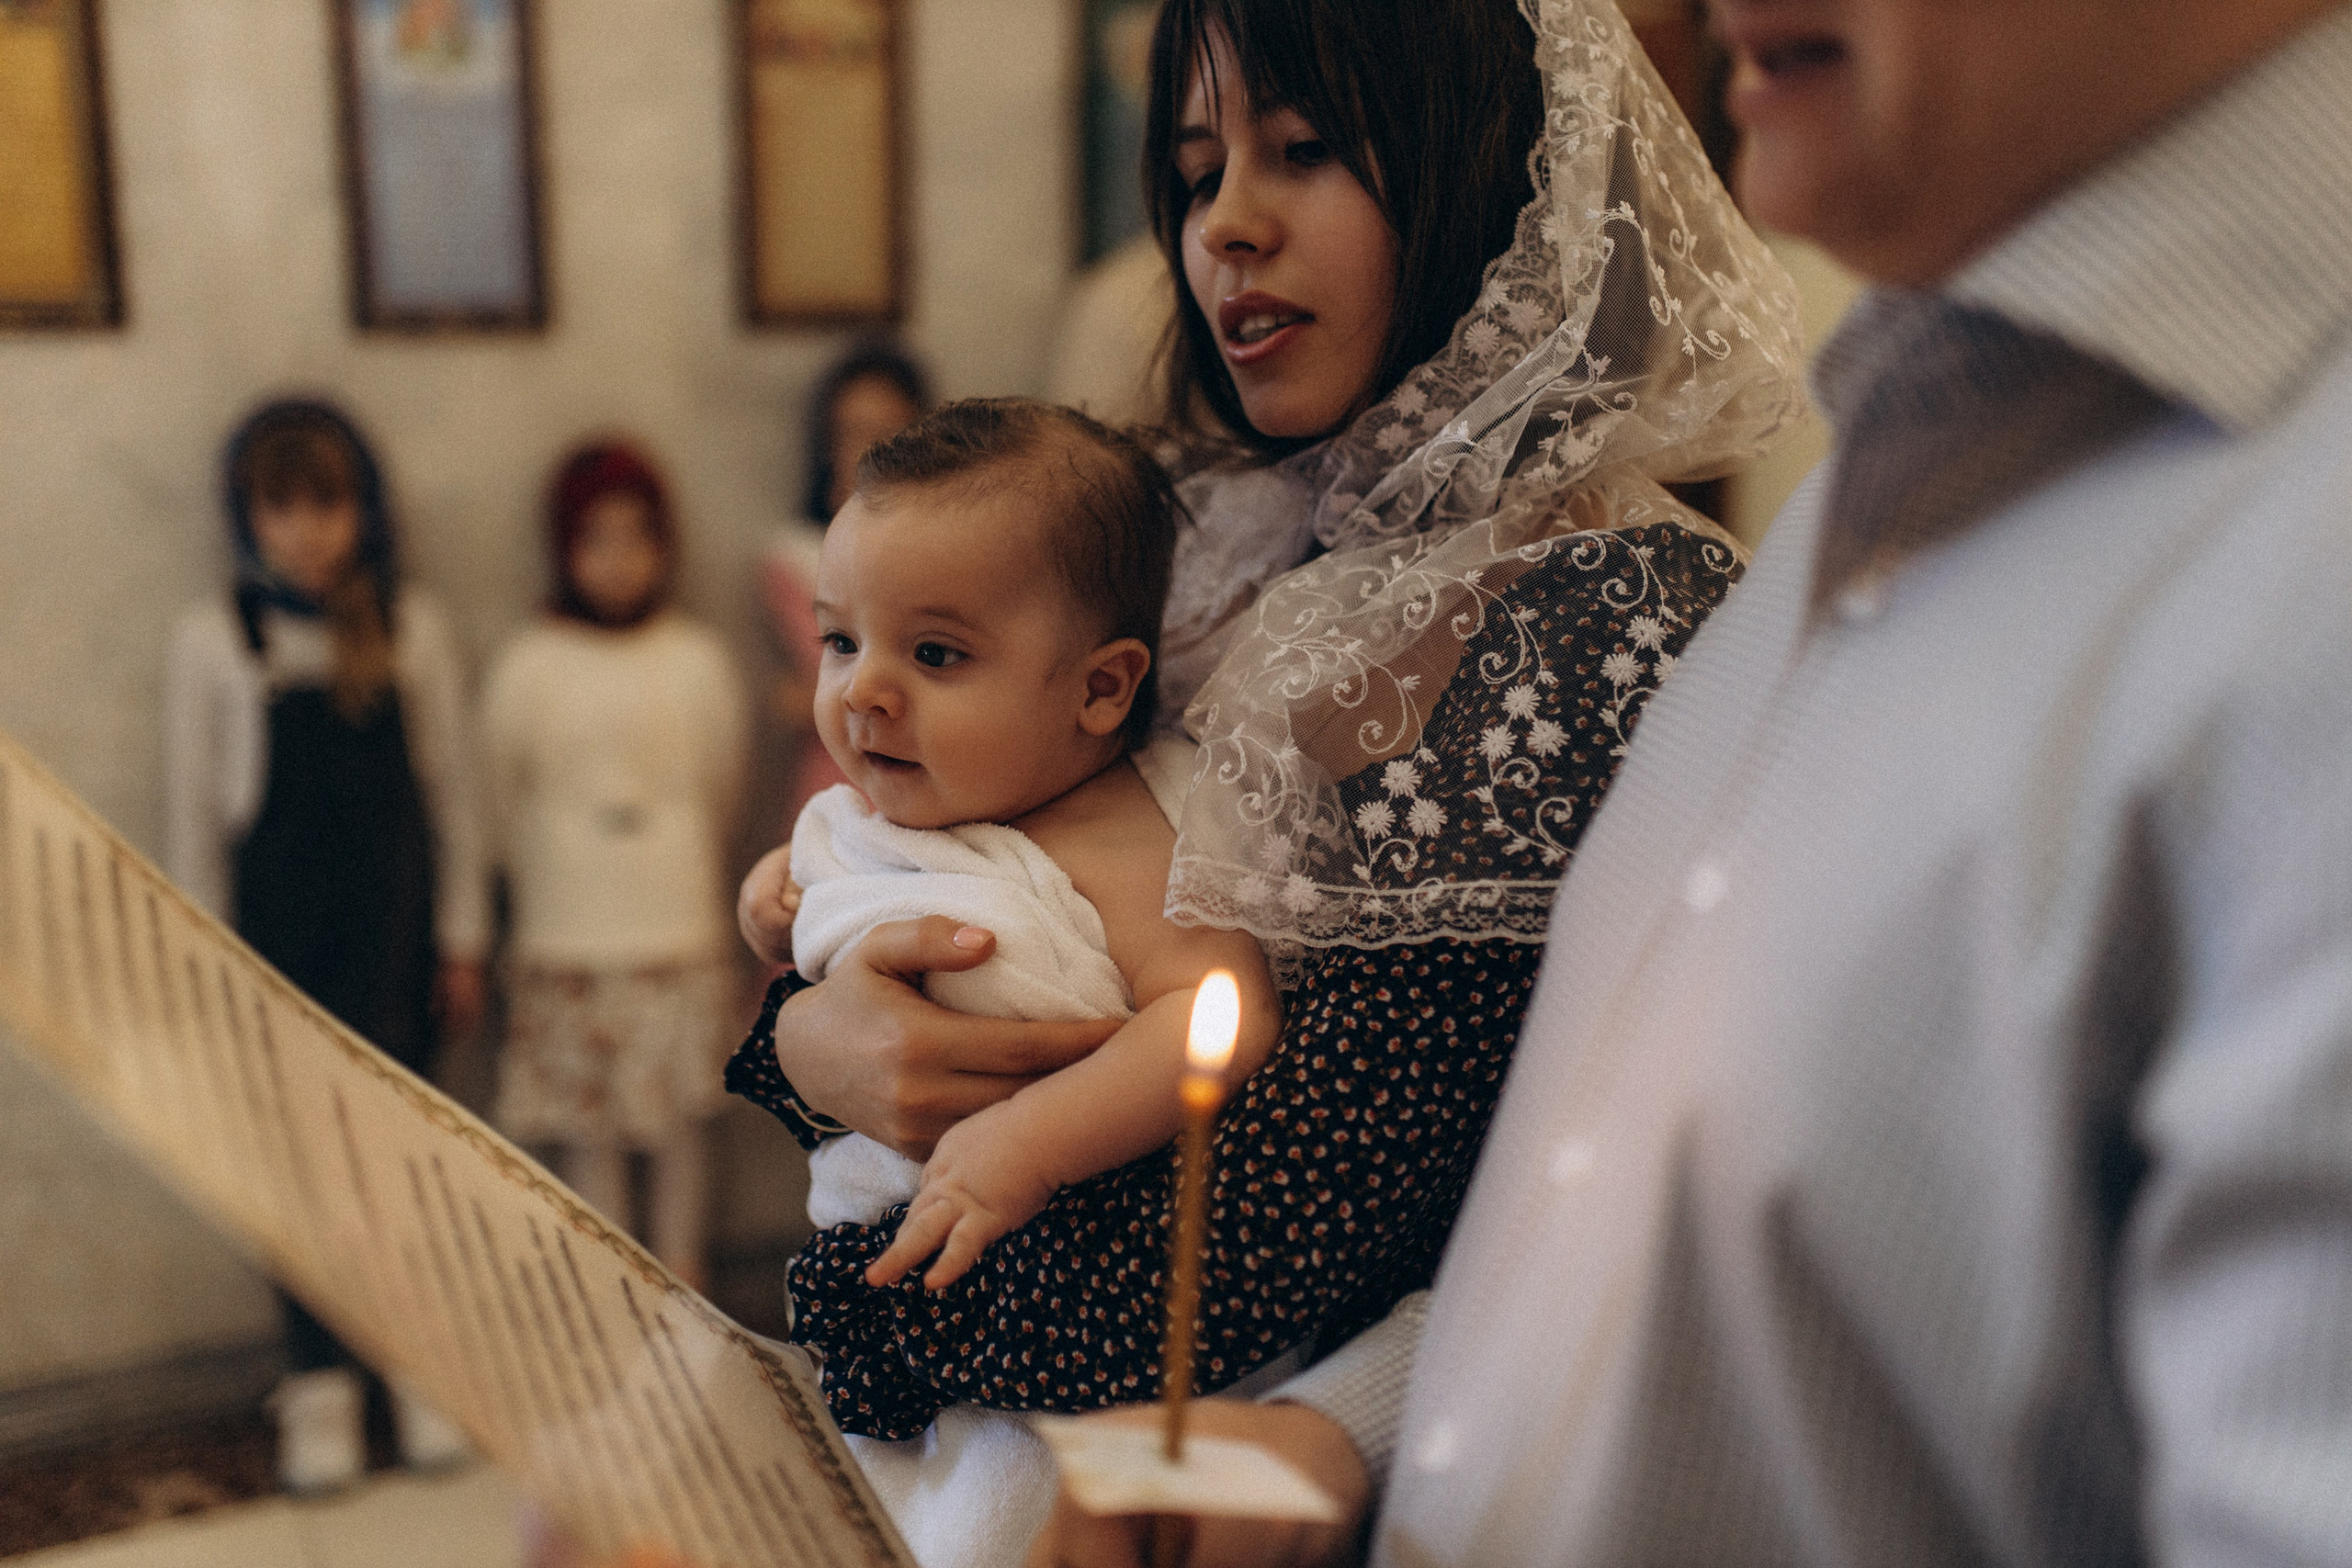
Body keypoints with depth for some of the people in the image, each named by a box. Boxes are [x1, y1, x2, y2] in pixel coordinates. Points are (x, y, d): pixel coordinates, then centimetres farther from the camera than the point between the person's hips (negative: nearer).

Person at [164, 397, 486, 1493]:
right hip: (276, 931, 0)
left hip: (392, 926, 0)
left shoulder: (410, 629, 0)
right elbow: (193, 810, 1)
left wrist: (463, 938, 3)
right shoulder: (213, 641, -3)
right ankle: (319, 1379, 19)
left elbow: (451, 790, 4)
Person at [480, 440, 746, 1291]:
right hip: (568, 938, -1)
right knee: (586, 1126, 4)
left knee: (681, 1113, 8)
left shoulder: (699, 660, 0)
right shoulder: (526, 668, -4)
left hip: (682, 928, 1)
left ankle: (680, 1274, 25)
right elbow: (506, 803, 6)